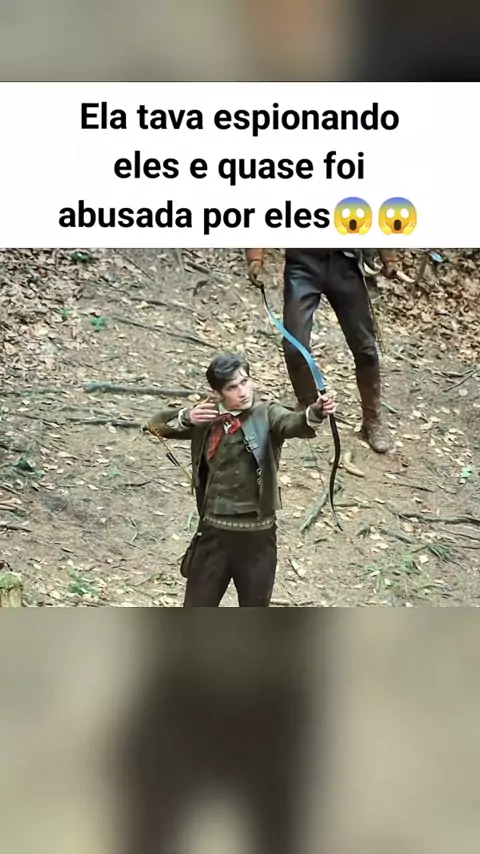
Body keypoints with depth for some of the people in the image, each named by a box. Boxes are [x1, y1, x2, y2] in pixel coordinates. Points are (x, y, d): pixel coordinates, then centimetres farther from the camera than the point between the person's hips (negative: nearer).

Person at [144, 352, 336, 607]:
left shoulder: (267, 415, -9)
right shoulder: (207, 416, 0)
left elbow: (294, 423, -30)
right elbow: (155, 424, 1)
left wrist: (315, 413, -53)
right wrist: (186, 418, -19)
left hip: (257, 534, -2)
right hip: (214, 531, 2)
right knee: (197, 609, 14)